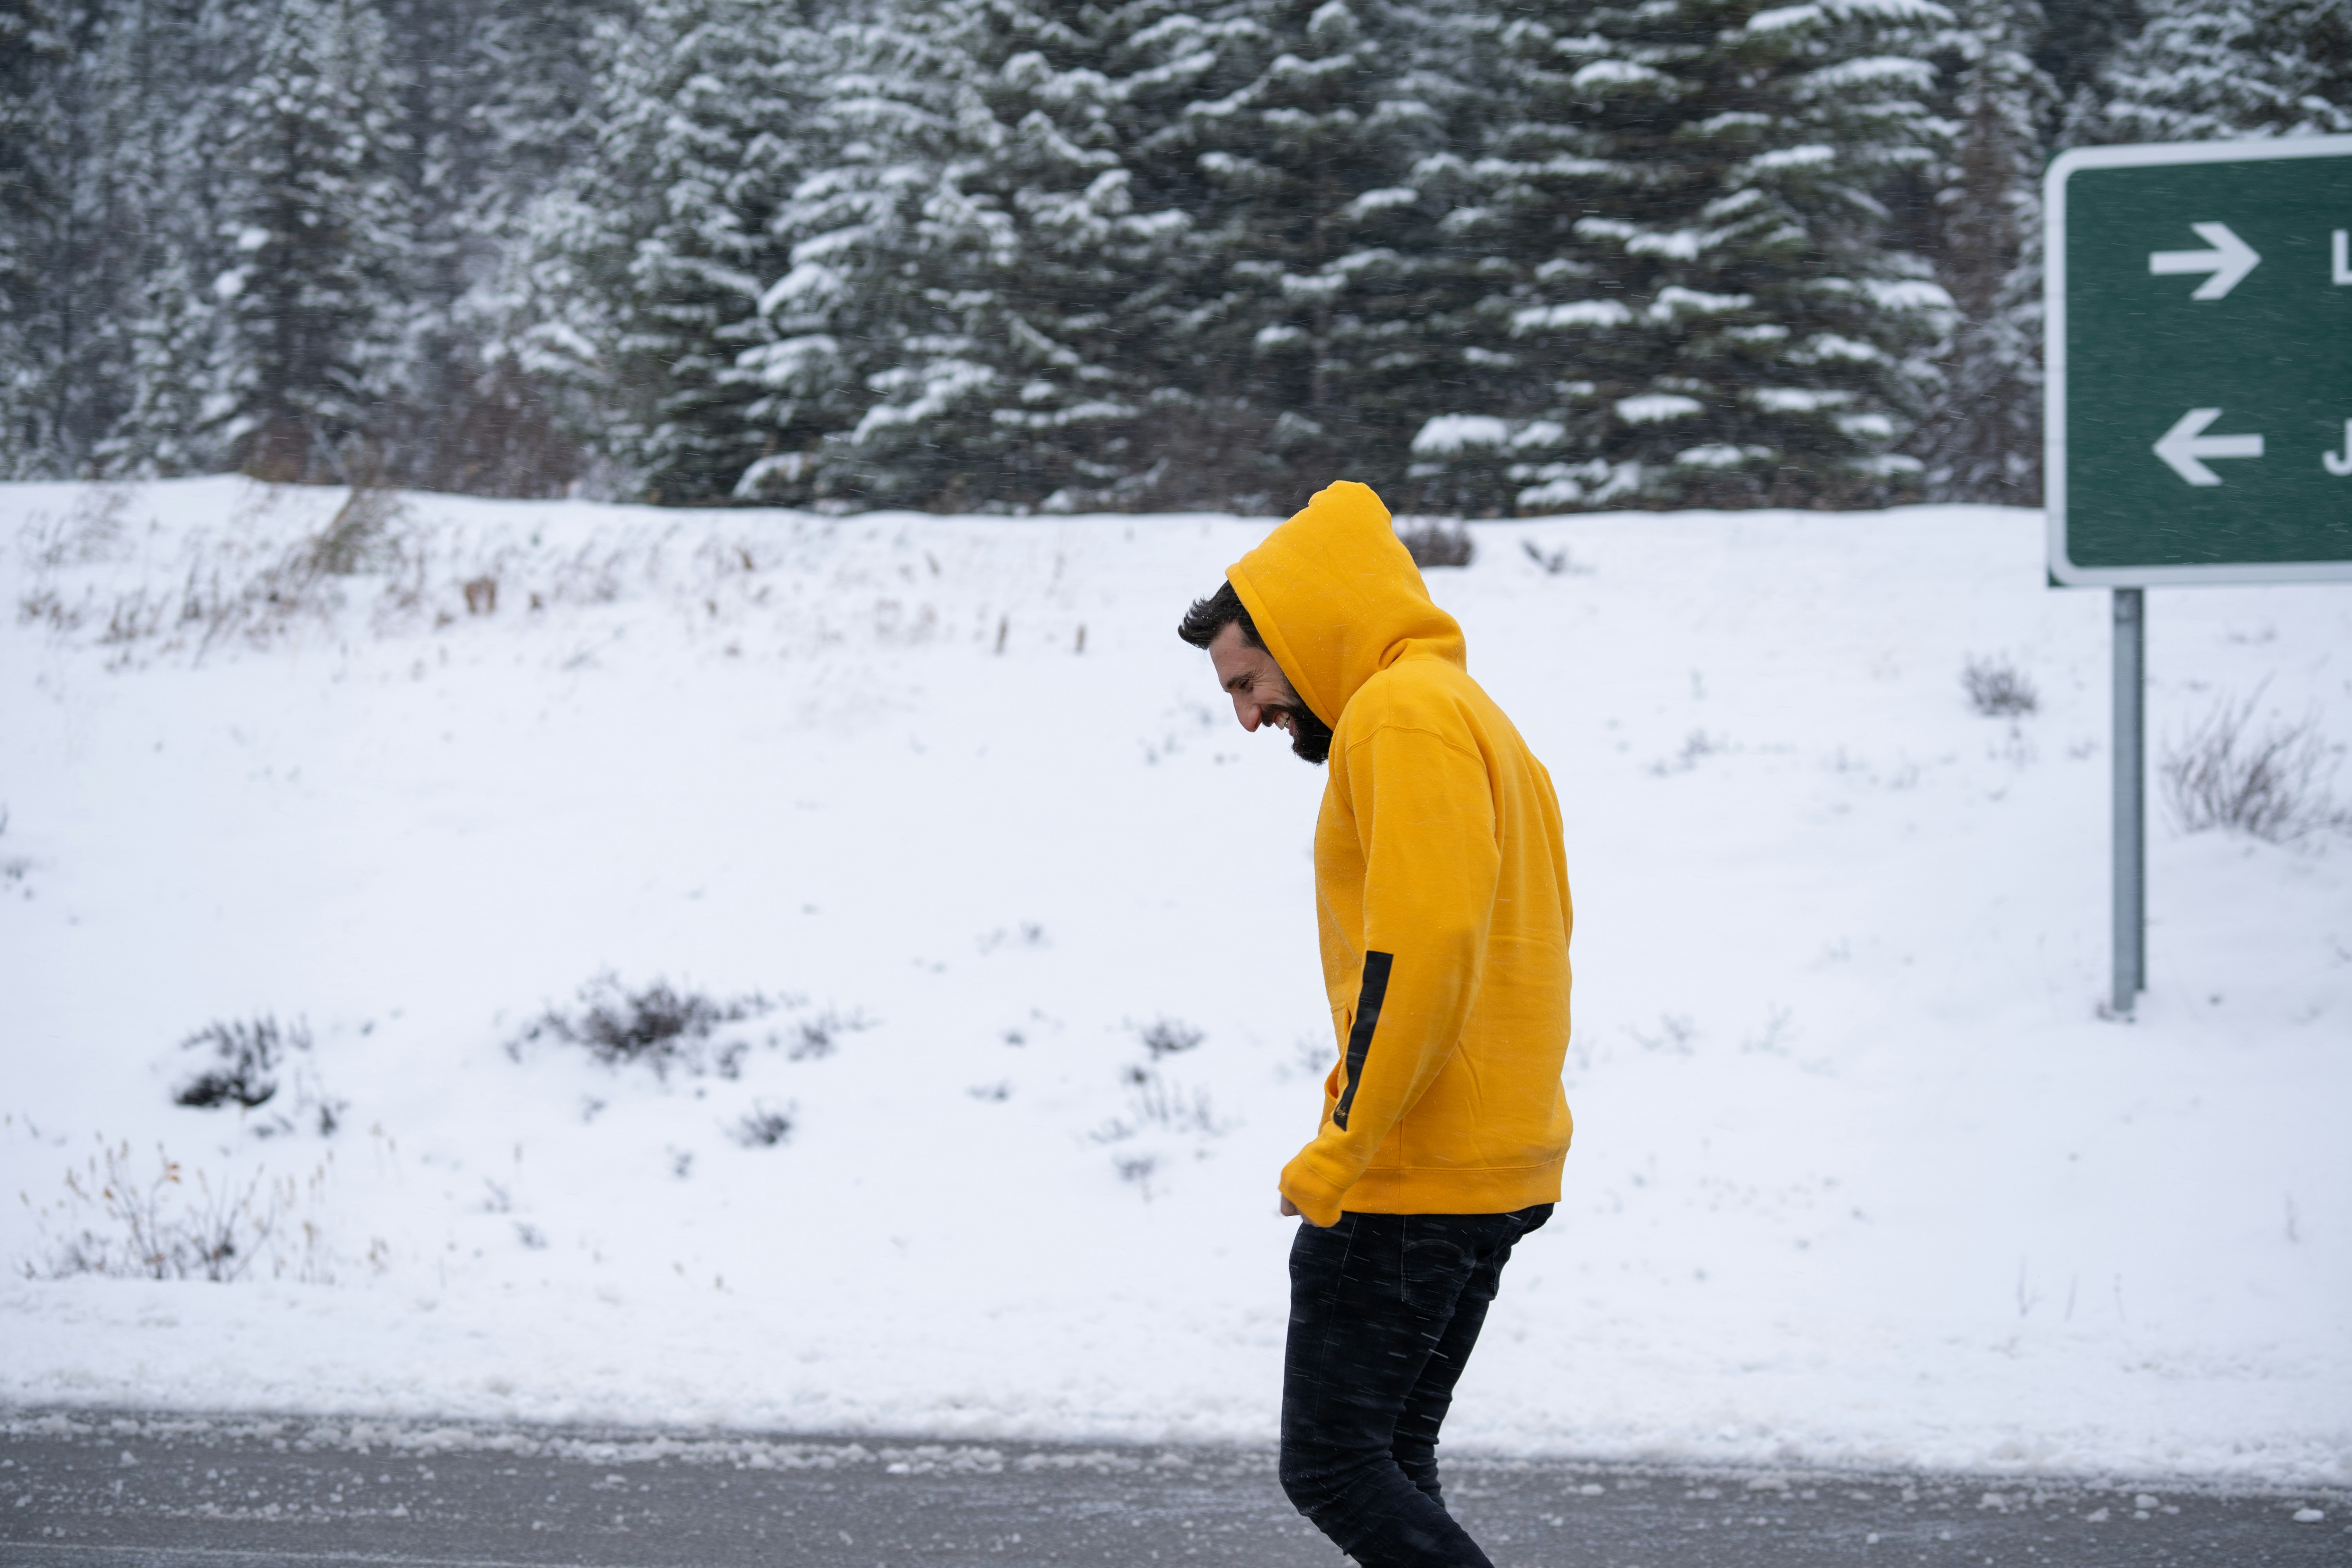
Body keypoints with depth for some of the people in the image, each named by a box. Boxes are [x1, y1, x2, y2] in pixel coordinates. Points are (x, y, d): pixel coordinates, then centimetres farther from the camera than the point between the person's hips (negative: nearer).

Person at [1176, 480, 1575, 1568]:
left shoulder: (1400, 713, -12)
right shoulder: (1470, 717, 20)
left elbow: (1422, 945, -23)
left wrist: (1341, 1152, -20)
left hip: (1407, 1180, -10)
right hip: (1499, 1174, 10)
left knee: (1332, 1466, -6)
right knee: (1391, 1467, 13)